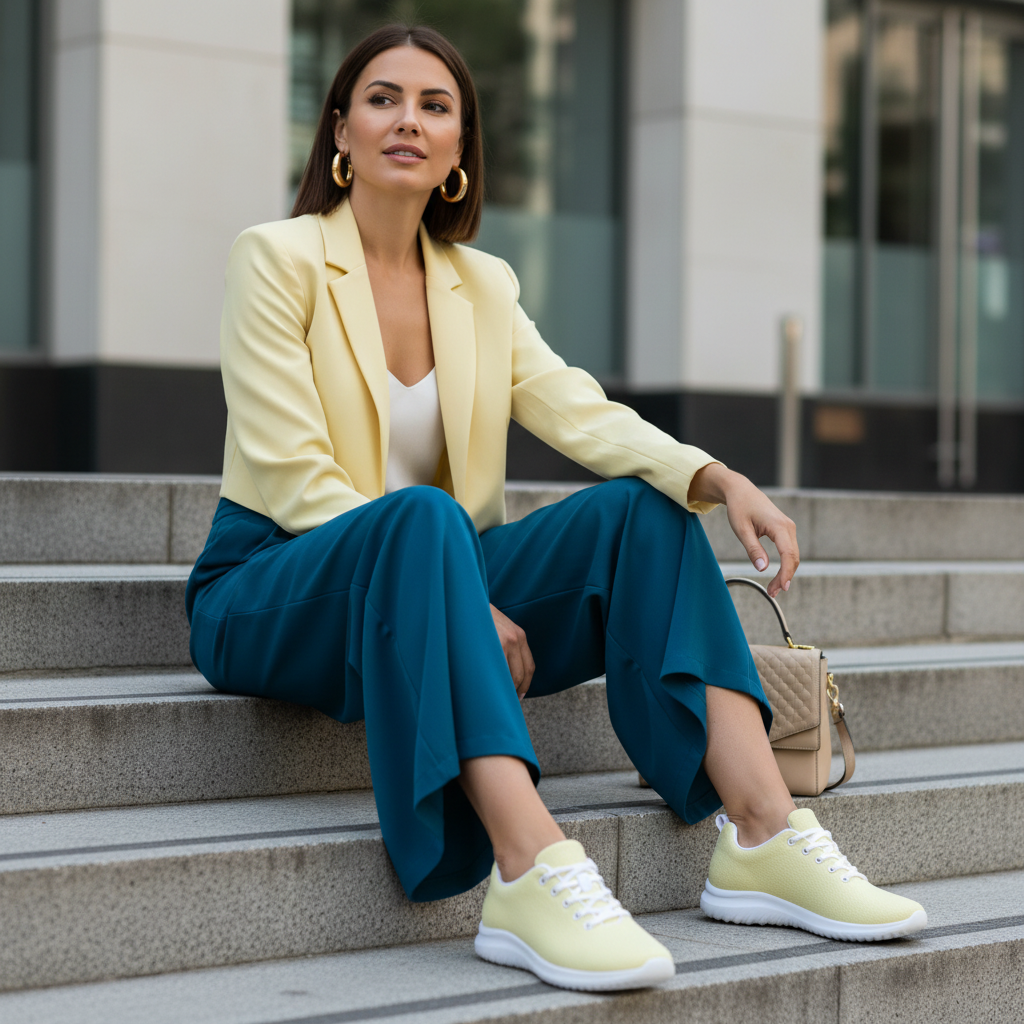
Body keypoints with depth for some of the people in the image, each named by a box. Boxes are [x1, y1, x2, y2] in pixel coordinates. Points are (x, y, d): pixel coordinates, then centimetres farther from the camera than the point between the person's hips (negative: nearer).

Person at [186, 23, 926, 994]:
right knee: (425, 517, -37)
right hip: (275, 600, -5)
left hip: (430, 585, 6)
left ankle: (762, 838, -25)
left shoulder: (482, 285, 13)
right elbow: (295, 481, -15)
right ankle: (532, 872, -50)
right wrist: (472, 602, -24)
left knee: (644, 506, -15)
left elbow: (578, 410, -2)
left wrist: (719, 478, -22)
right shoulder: (277, 259, -5)